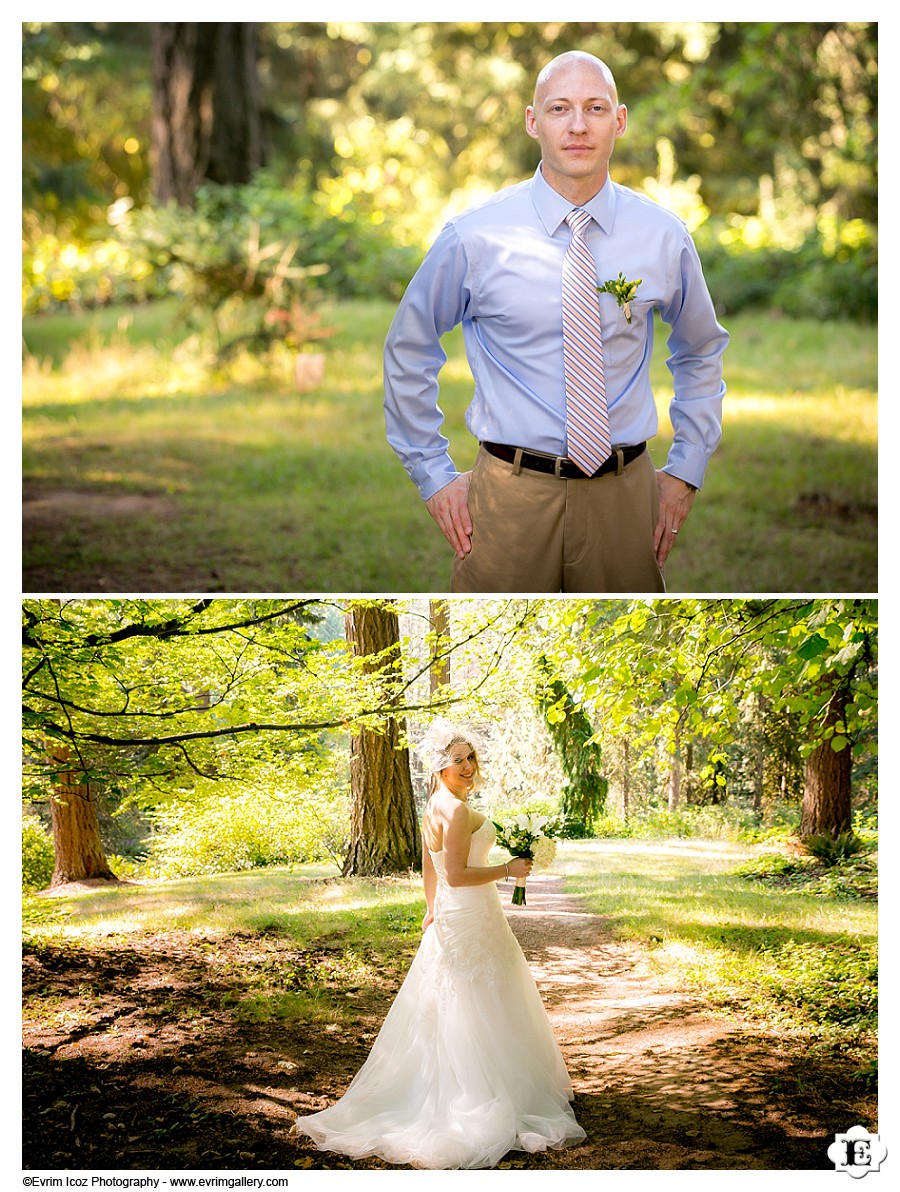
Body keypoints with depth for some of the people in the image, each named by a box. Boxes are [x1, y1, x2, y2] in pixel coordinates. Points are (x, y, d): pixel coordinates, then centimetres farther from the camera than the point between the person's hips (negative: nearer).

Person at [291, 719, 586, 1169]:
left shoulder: (434, 807, 9)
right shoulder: (456, 809, -21)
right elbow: (457, 874, -24)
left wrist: (433, 910, 26)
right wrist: (507, 869, -16)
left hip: (447, 919, 9)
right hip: (470, 920, -9)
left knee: (446, 1013, 15)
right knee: (480, 1015, -3)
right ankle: (489, 1107, 3)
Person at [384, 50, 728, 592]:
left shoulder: (665, 236, 1)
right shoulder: (474, 237, -5)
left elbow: (702, 353, 17)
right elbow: (408, 352, 6)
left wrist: (686, 471, 11)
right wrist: (434, 475, 4)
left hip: (625, 496, 2)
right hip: (511, 493, -2)